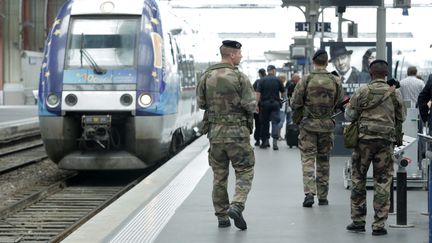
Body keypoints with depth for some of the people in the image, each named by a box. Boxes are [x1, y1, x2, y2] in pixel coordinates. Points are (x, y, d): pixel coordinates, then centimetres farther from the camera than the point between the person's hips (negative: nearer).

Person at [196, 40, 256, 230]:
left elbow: (201, 103, 6)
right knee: (244, 172, 6)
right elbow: (250, 106, -13)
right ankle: (236, 206, -14)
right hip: (238, 132, -4)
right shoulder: (240, 77, -11)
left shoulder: (206, 77, 2)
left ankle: (222, 217, 14)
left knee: (219, 176, 12)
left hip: (215, 132, 4)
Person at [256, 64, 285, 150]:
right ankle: (275, 141, -14)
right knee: (275, 122, -2)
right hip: (275, 103, 0)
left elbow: (258, 93, -9)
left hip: (264, 103, 1)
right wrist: (281, 97, 29)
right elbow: (283, 92, 7)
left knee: (264, 122, 10)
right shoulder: (277, 80, -1)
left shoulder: (262, 80, -2)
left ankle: (265, 141, 16)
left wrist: (257, 105, -7)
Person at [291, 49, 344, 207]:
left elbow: (295, 104, -7)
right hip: (327, 125, 2)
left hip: (308, 124, -2)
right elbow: (341, 104, 4)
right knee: (324, 160, 12)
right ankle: (323, 196, 16)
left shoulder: (305, 81, -10)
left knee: (308, 159, 1)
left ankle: (309, 192, -15)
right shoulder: (335, 81, -3)